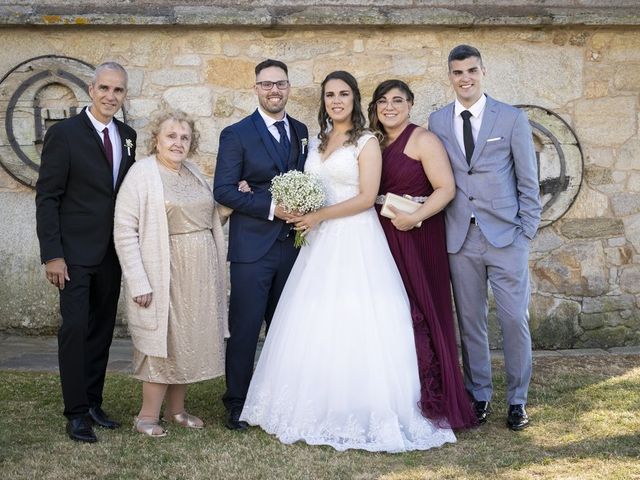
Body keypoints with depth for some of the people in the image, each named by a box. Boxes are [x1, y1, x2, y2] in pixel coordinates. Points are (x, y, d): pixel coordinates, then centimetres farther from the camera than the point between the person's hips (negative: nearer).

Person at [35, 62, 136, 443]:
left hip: (112, 253, 5)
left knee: (102, 330, 11)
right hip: (75, 253, -5)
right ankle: (77, 412, 4)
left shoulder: (128, 136, 9)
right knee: (75, 329, -6)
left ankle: (94, 403, 22)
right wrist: (52, 255, -14)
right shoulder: (64, 133, -7)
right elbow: (47, 197, -9)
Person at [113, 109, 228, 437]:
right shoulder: (142, 173, -9)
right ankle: (148, 415, 11)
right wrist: (138, 281, -18)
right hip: (165, 273, -6)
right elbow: (124, 231, -13)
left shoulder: (193, 172, 11)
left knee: (189, 339, 11)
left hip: (200, 273, 7)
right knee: (164, 341, -2)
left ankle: (176, 409, 24)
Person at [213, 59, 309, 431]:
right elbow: (223, 190, -10)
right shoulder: (236, 134, -3)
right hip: (252, 247, -4)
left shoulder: (302, 132, 12)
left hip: (292, 245, 5)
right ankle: (238, 404, 14)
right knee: (245, 329, 1)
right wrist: (271, 208, -17)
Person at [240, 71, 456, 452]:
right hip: (321, 243, 6)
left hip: (355, 242, -6)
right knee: (316, 327, 6)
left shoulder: (367, 143, -3)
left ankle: (363, 412, 5)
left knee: (354, 325, -6)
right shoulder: (318, 142, 15)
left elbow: (366, 198, -11)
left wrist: (319, 217, -12)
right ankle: (319, 409, 16)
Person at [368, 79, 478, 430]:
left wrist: (414, 218, -22)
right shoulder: (375, 143, 15)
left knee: (417, 314, -5)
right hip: (383, 239, 6)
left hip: (417, 239, -6)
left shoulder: (422, 140, -5)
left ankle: (430, 398, 6)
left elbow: (446, 188, -13)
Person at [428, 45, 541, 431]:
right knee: (470, 321, 9)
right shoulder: (437, 122, 7)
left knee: (515, 320, 1)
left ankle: (517, 400, 17)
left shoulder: (512, 118, 1)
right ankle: (479, 396, 23)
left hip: (506, 236, -2)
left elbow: (528, 181, 2)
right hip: (460, 239, 2)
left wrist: (527, 232, -3)